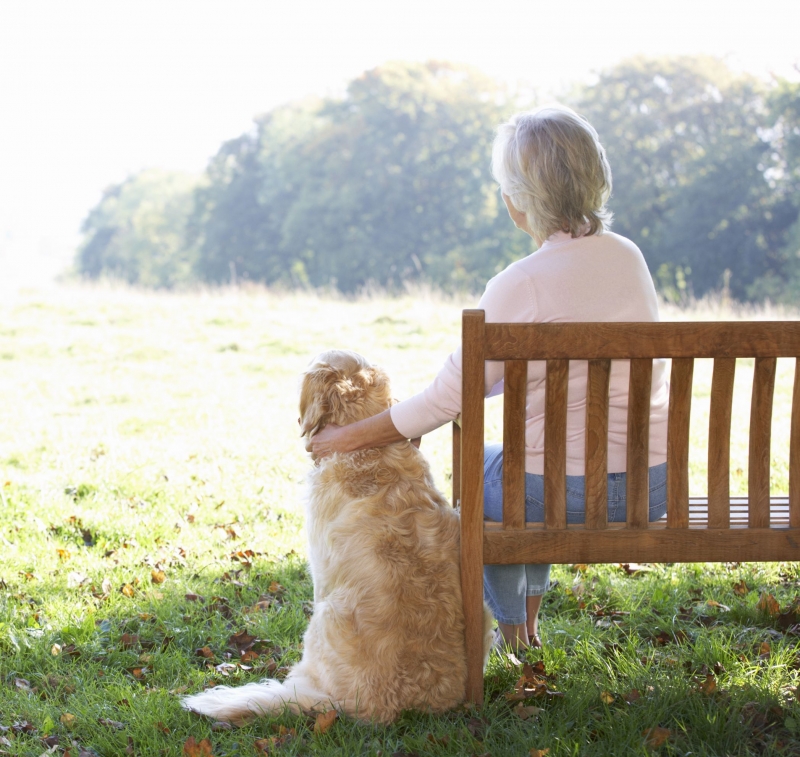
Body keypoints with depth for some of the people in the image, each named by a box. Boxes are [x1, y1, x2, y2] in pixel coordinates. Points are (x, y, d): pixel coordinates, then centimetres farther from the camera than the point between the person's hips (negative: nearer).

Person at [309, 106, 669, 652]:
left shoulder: (522, 284, -19)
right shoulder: (628, 256, 3)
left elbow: (448, 399, -14)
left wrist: (348, 438, -3)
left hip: (569, 492, -6)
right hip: (655, 486, 6)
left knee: (479, 470, 28)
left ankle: (511, 628, 41)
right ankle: (529, 615, 45)